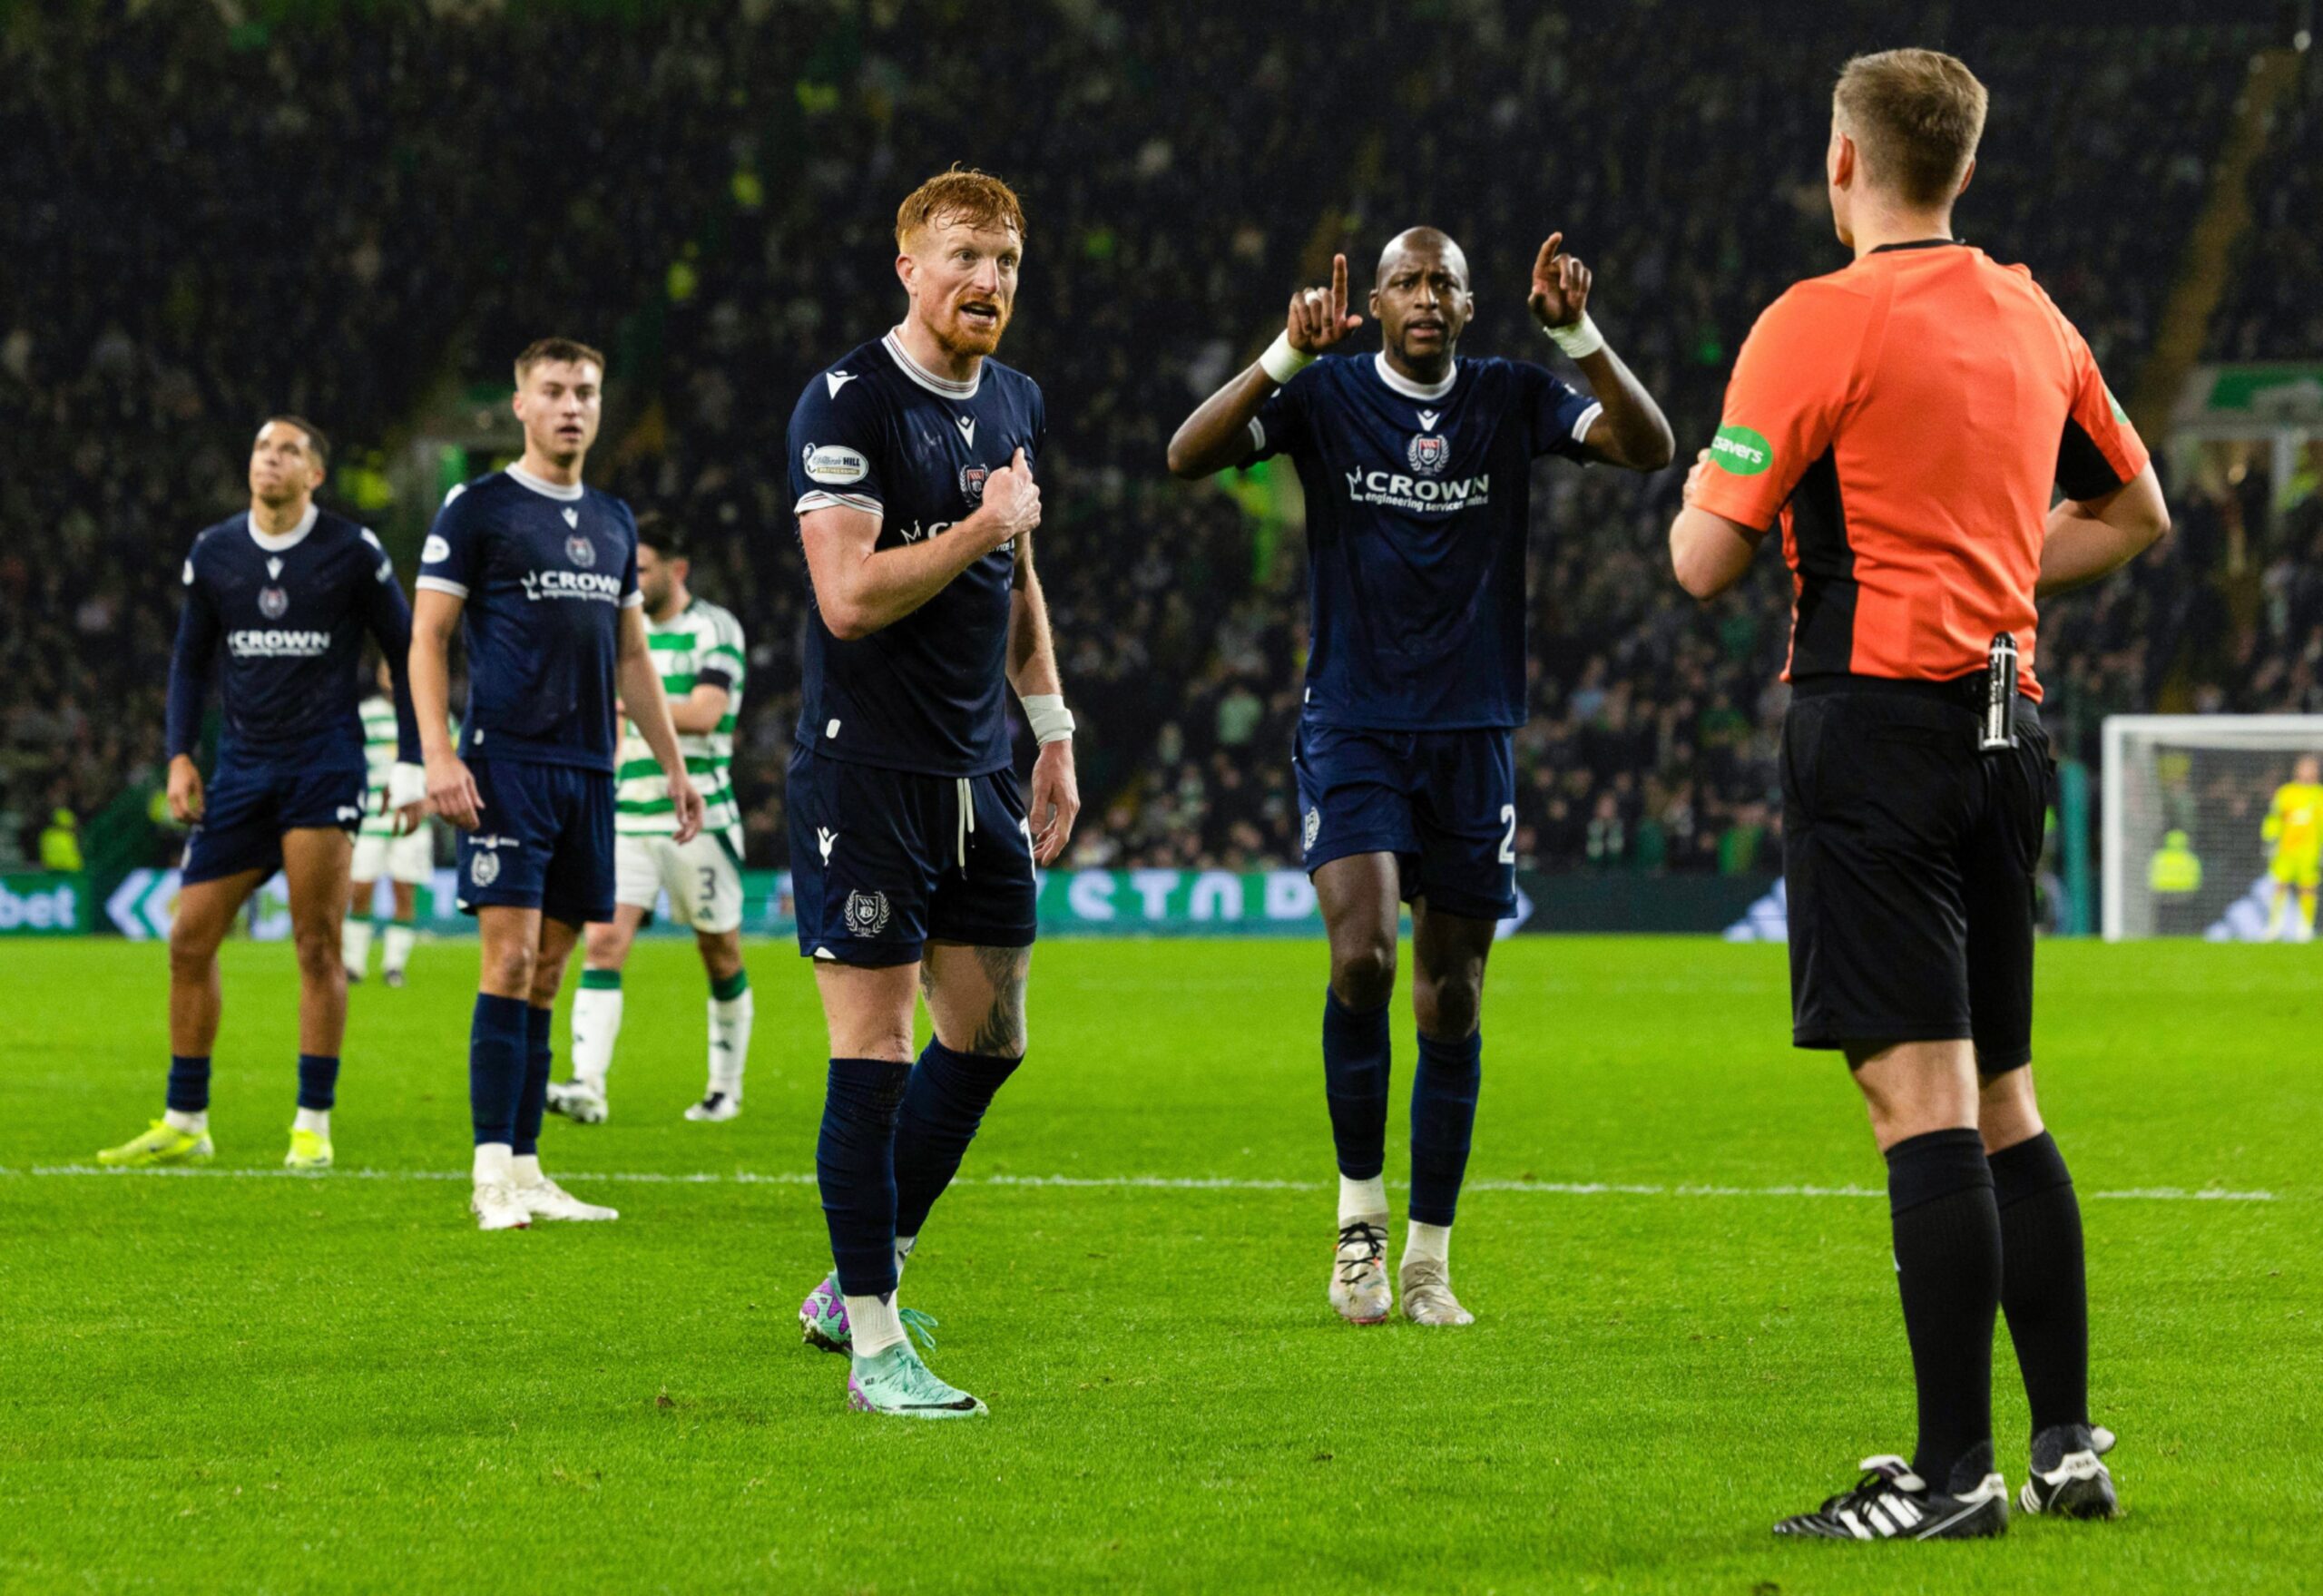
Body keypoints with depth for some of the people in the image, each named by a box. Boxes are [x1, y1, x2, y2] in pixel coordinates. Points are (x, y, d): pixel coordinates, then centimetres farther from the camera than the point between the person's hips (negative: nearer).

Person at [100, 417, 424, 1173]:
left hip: (323, 763, -4)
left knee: (317, 945, -8)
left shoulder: (352, 552, -2)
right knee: (190, 939, 0)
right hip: (242, 766, 4)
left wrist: (409, 766, 0)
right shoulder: (213, 554, 8)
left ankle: (313, 1125, -1)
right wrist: (179, 755, 5)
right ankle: (183, 1124, 9)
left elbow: (406, 652, 5)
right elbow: (190, 658, 17)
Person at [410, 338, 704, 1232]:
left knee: (548, 969, 6)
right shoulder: (478, 509, -1)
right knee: (511, 956, -13)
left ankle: (525, 1171, 8)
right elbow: (428, 636, -4)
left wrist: (673, 765, 19)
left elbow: (631, 656, 23)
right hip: (506, 763, -6)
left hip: (588, 770, 6)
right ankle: (493, 1170, -12)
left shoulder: (613, 521, 17)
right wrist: (438, 754, -15)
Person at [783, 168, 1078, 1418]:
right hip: (862, 774, -8)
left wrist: (1053, 734, 21)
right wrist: (979, 528, -14)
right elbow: (849, 595, -20)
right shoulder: (846, 403, -12)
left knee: (987, 1038, 10)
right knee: (872, 1054, -7)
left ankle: (857, 1281, 25)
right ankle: (874, 1345, -3)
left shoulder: (1016, 403, 13)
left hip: (975, 775, 8)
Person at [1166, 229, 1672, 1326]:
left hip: (1473, 734, 2)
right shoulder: (1326, 396, -1)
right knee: (1362, 958, -21)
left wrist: (1578, 335, -20)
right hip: (1351, 729, -2)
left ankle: (1428, 1259, 16)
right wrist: (1288, 352, -25)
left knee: (1452, 1000, 5)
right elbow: (1188, 455, -14)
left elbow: (1648, 447, -8)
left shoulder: (1514, 400, 3)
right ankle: (1360, 1207, -1)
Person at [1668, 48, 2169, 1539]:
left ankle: (1955, 1471, -11)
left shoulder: (1819, 324, -9)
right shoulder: (2033, 319, 12)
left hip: (1877, 718, -7)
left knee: (1920, 1094, -9)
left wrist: (1699, 497, 13)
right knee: (2002, 1098, 13)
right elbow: (2135, 512, 24)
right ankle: (2068, 1444, 14)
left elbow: (1707, 560, -8)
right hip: (2005, 719, 7)